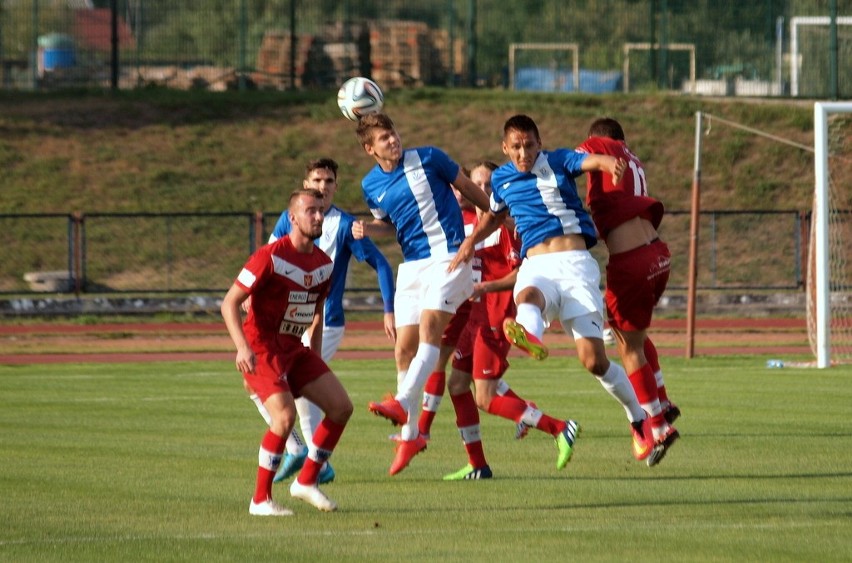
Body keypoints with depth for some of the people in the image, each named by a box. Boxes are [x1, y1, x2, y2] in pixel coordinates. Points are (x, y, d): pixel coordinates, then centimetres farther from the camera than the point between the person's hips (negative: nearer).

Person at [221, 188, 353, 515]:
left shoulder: (324, 264, 6)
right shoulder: (271, 257, -17)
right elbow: (229, 302, -18)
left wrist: (316, 360, 18)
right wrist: (242, 347, -30)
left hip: (294, 349, 8)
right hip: (261, 350, -8)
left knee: (341, 407, 0)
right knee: (285, 415, -25)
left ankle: (306, 481, 14)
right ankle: (260, 500, -12)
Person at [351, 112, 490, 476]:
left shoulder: (427, 159, -6)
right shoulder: (371, 185, 7)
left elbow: (467, 187, 6)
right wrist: (366, 228, 0)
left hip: (447, 257, -5)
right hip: (411, 265, 5)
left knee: (429, 327, -24)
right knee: (404, 348, 2)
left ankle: (403, 404, -36)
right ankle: (409, 434, 11)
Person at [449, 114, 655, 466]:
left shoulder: (558, 162, 6)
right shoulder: (501, 179, 16)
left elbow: (592, 161, -14)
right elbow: (495, 215, 37)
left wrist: (610, 163, -39)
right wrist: (470, 242, 19)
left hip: (574, 262, -2)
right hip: (535, 267, 2)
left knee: (594, 360, -11)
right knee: (527, 295, -39)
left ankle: (638, 419, 11)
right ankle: (529, 337, -76)